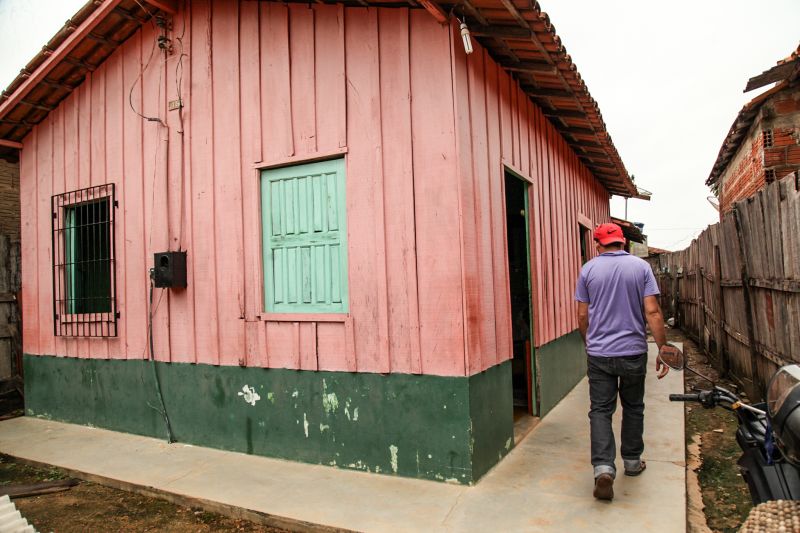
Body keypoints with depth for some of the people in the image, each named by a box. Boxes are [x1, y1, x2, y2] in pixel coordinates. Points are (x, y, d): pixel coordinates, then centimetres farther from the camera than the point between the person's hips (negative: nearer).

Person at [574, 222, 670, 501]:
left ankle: (603, 467, -10)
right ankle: (632, 461, 32)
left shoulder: (589, 269, -1)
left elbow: (582, 316, 2)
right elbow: (652, 312, -9)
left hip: (599, 354, -1)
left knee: (600, 410, 3)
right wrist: (663, 349, -2)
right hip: (633, 352, 1)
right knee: (633, 408, 18)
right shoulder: (641, 267, -2)